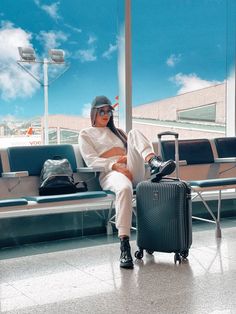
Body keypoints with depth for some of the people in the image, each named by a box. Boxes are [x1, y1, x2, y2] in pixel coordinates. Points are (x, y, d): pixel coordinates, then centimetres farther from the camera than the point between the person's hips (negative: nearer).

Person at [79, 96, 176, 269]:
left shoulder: (117, 131, 34)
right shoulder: (86, 134, 17)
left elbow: (133, 149, 24)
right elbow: (91, 160, 0)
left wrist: (128, 158, -2)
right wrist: (115, 166, -17)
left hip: (132, 171, 5)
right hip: (109, 173, -4)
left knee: (134, 133, -18)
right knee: (124, 189, -42)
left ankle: (155, 164, -45)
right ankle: (124, 246, -48)